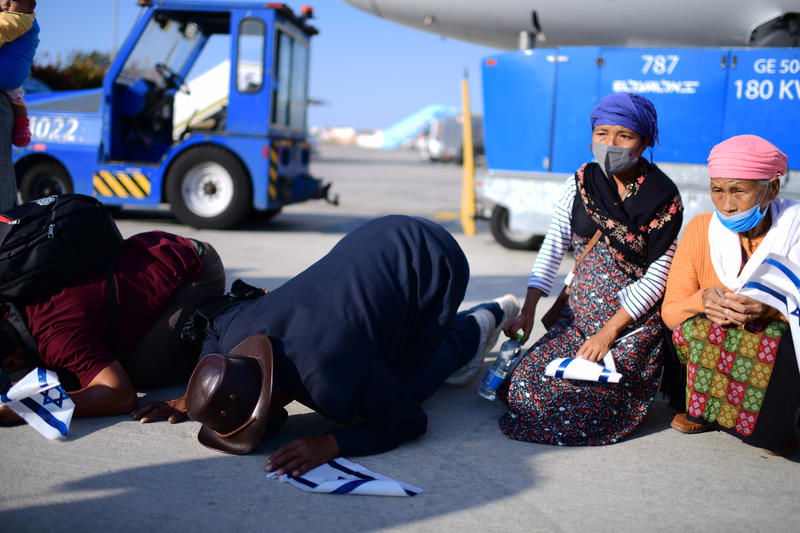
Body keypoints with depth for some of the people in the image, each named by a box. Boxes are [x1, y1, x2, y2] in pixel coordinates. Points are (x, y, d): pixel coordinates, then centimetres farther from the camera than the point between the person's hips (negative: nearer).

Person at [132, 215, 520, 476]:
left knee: (398, 389, 0)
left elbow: (408, 422, -22)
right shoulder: (232, 331, -16)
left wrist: (330, 444, -34)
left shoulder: (332, 380, -37)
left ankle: (477, 325, 18)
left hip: (435, 260, -7)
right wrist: (189, 400, -1)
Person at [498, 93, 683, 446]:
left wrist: (609, 331, -15)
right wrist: (527, 312, -4)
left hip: (635, 321, -3)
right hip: (579, 314, 4)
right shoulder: (581, 184, 4)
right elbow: (552, 249, 4)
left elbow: (656, 279, -10)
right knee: (528, 381, -15)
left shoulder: (663, 199, -7)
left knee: (591, 397, -22)